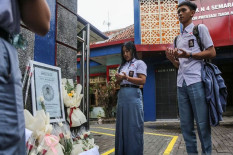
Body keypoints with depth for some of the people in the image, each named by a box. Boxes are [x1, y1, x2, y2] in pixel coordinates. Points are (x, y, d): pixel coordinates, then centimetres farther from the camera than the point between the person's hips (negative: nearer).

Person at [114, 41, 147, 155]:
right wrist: (118, 79, -1)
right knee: (122, 124, 6)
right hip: (121, 95, 6)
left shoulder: (139, 63, 4)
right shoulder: (122, 66, 21)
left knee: (133, 126, -4)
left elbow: (142, 81, -7)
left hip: (133, 95, -6)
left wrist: (126, 78, -15)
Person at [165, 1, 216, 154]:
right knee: (186, 125, 5)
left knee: (202, 124, -3)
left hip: (196, 81, -6)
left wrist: (189, 55, -12)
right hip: (181, 83, 6)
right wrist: (172, 58, 3)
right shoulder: (178, 38, 23)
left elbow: (212, 53, -1)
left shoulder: (200, 28, 8)